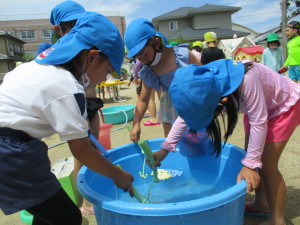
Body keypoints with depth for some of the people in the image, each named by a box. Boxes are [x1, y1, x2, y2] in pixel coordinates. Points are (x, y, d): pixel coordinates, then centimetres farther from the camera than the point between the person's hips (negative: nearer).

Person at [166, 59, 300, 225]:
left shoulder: (245, 80, -41)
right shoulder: (204, 84, -20)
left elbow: (258, 122, -32)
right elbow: (186, 112, -9)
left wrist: (250, 165, -29)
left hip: (285, 104, -6)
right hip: (260, 106, 7)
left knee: (266, 165, -8)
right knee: (255, 156, 9)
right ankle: (262, 202, 30)